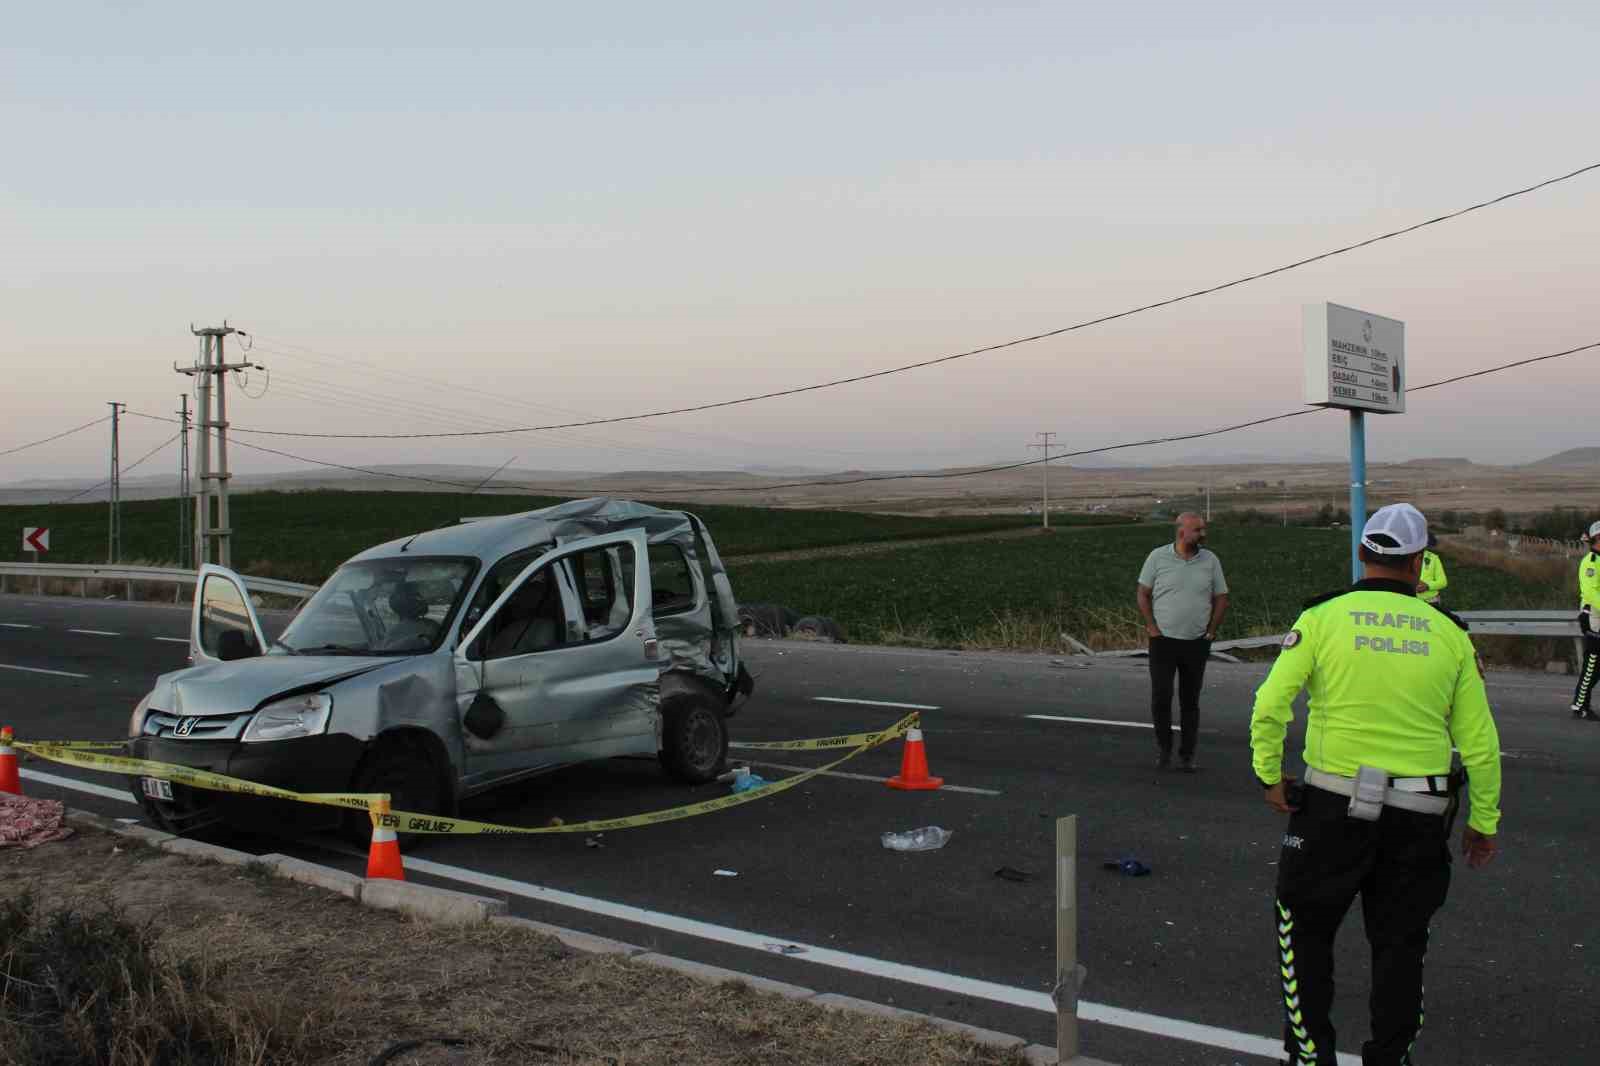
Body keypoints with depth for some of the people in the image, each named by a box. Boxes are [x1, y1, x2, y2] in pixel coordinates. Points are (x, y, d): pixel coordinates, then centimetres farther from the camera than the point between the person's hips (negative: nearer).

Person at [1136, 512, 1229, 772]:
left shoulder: (1210, 561, 2)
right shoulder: (1158, 557, -4)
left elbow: (1221, 599, 8)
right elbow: (1143, 595, 2)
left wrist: (1210, 633, 1)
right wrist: (1153, 629, -5)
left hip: (1196, 643, 2)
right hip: (1163, 641, -2)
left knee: (1190, 701, 7)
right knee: (1160, 698, -4)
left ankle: (1187, 755, 16)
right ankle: (1163, 748, 16)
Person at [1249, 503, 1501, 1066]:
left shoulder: (1322, 617, -5)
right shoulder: (1449, 633, 2)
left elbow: (1269, 707, -11)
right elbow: (1480, 741, 3)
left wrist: (1270, 776, 3)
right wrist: (1484, 821, 14)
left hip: (1334, 807, -2)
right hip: (1420, 818, 2)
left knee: (1304, 926, 16)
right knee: (1400, 944, 17)